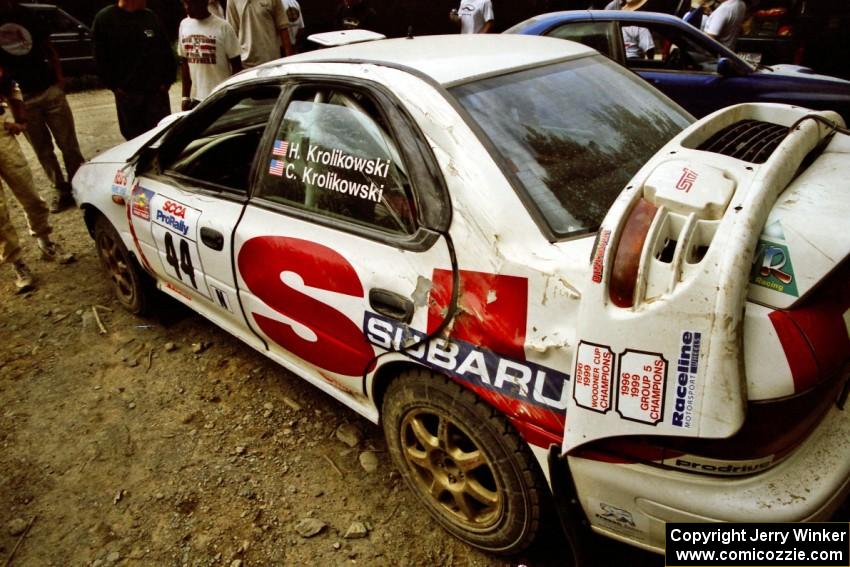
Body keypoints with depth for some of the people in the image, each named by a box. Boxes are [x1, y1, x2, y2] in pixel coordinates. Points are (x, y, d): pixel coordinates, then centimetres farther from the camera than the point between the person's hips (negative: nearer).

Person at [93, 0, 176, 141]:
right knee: (135, 138, 5)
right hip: (127, 93, -2)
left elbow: (166, 51, 10)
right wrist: (114, 86, -7)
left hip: (156, 90, 2)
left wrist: (167, 80, 0)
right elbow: (101, 58, -2)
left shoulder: (150, 17, 9)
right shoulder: (105, 18, 0)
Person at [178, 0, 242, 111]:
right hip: (196, 98, 5)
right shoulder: (184, 25, 6)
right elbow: (184, 61, 12)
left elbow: (236, 65, -6)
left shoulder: (223, 27, -9)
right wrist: (185, 96, 9)